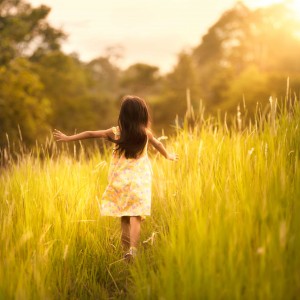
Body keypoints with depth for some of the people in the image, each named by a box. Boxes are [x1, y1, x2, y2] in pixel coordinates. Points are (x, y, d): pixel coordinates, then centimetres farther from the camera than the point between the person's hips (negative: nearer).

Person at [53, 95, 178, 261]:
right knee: (135, 216, -8)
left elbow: (90, 134, 2)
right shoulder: (146, 133, 2)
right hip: (139, 181, -1)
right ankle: (133, 250, -24)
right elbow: (158, 144, 22)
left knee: (124, 216, 12)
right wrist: (168, 155, 42)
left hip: (120, 180, 1)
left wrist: (68, 138, 12)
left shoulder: (116, 132, -2)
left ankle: (126, 250, 16)